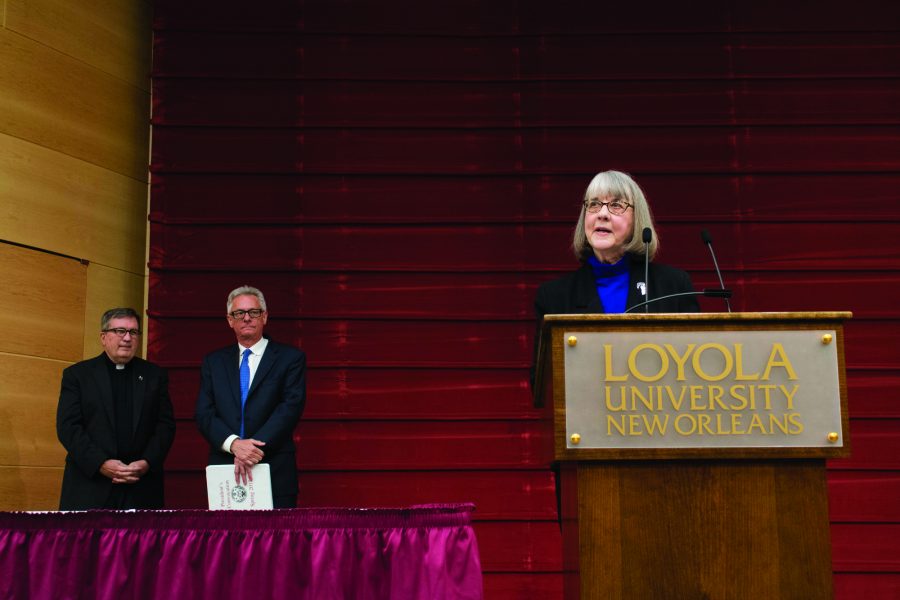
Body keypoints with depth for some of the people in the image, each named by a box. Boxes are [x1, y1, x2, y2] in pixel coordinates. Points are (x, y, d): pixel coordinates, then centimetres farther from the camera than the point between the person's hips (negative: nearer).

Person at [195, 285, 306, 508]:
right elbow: (204, 414, 3)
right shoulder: (213, 362, 13)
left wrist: (254, 447, -19)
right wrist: (233, 444, -16)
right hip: (224, 472, 2)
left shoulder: (291, 358, 4)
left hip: (275, 473, -2)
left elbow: (290, 408, -8)